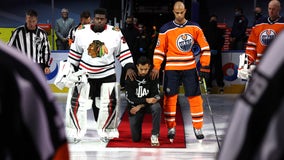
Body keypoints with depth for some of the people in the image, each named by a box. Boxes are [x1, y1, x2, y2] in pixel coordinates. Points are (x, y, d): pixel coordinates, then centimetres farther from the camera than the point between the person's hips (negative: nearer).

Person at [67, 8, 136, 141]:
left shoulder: (115, 33, -5)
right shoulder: (82, 32, -3)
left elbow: (123, 51, 1)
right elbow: (75, 51, 7)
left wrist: (129, 67, -11)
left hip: (107, 74, -1)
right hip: (86, 74, 1)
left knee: (110, 102, -8)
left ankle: (107, 130, 9)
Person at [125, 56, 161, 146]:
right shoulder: (130, 78, -14)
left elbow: (156, 96, -12)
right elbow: (129, 98, -17)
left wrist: (141, 106, -21)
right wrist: (146, 100, -30)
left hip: (149, 105, 0)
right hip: (134, 107, 0)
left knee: (157, 107, -37)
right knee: (136, 139, -4)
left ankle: (154, 135, -22)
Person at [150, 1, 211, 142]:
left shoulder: (194, 28, 1)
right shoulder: (166, 29, -4)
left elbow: (204, 47, 5)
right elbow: (159, 49, -1)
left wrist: (205, 66, -1)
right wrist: (156, 67, -11)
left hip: (190, 68, 1)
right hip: (171, 69, -1)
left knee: (195, 97, 1)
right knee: (170, 97, 1)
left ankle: (197, 127, 13)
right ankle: (171, 128, 13)